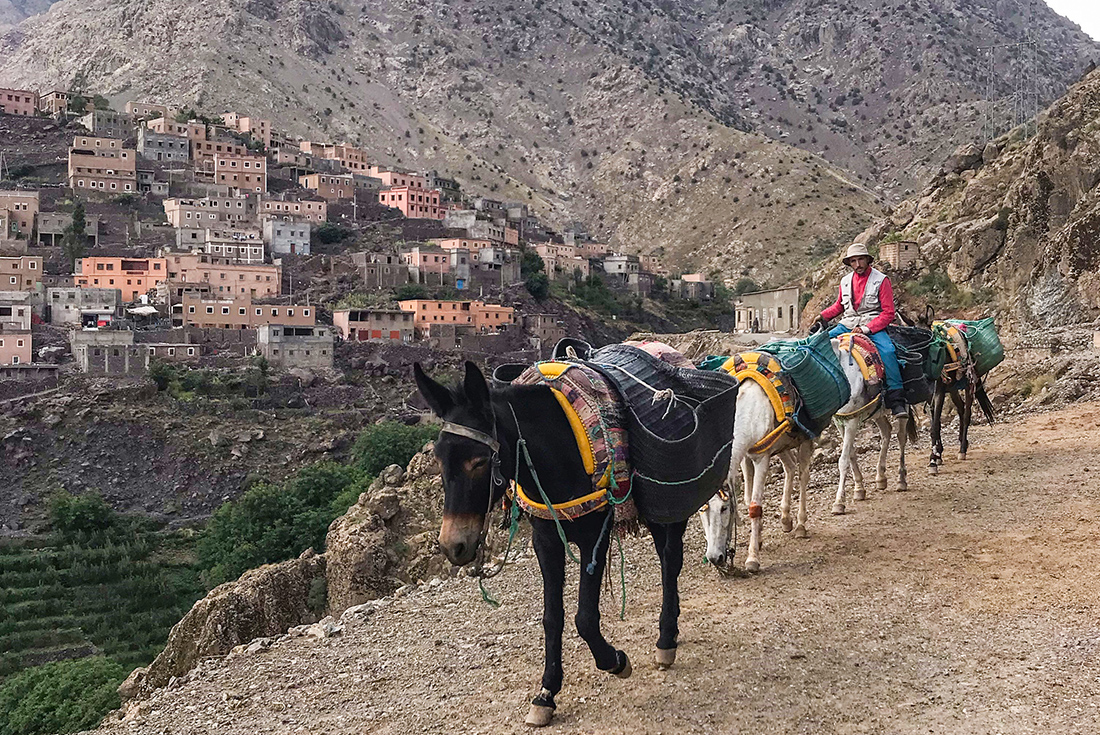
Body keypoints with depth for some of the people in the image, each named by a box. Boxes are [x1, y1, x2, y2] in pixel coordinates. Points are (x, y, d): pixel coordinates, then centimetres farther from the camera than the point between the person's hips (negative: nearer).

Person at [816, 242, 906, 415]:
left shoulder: (881, 280, -4)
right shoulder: (845, 281, 11)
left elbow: (888, 313, -8)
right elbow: (839, 306, 25)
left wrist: (867, 329, -19)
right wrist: (823, 316, 5)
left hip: (873, 326, -5)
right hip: (847, 325, 5)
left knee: (887, 351, -31)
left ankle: (896, 400, -29)